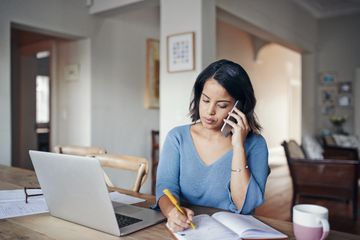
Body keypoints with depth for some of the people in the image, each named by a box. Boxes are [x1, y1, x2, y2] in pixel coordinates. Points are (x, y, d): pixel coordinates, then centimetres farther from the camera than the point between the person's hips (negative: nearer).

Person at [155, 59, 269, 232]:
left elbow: (245, 207, -12)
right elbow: (166, 186, -8)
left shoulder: (255, 144, -5)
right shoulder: (177, 137, 0)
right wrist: (172, 211, -29)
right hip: (185, 230, 2)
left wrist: (238, 147, -17)